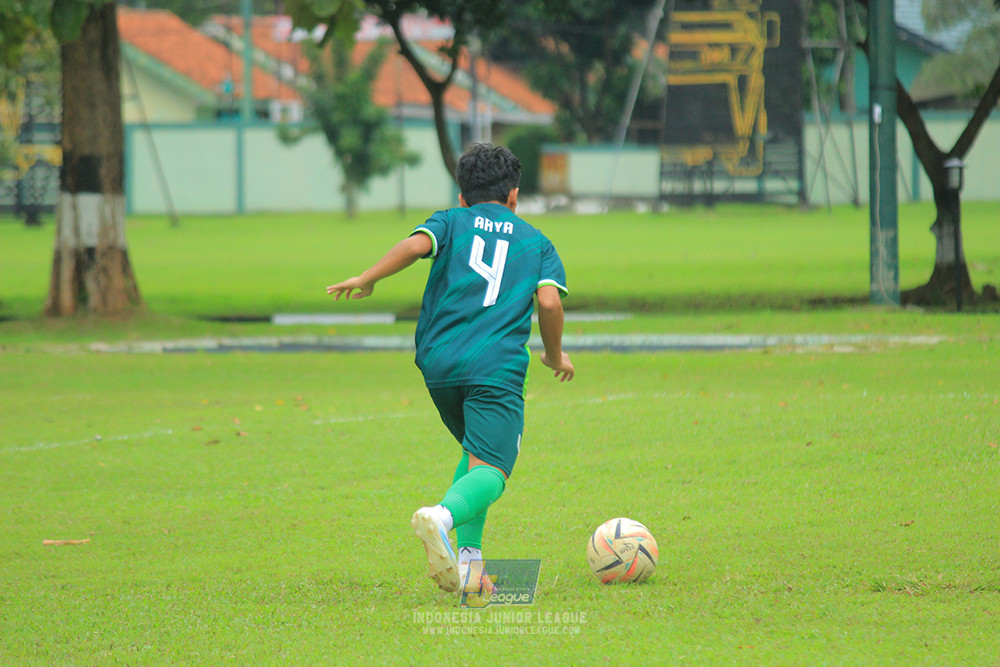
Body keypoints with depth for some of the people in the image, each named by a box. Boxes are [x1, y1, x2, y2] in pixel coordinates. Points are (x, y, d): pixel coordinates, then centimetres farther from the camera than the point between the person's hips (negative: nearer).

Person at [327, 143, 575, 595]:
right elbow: (549, 301, 3)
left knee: (477, 452, 24)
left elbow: (416, 244, -4)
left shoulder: (451, 221, 19)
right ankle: (443, 516, -46)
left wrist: (367, 279, 6)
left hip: (438, 360, 3)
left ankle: (468, 558, 10)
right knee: (490, 470, -12)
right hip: (496, 366, -3)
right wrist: (555, 355, 19)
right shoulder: (536, 242, 18)